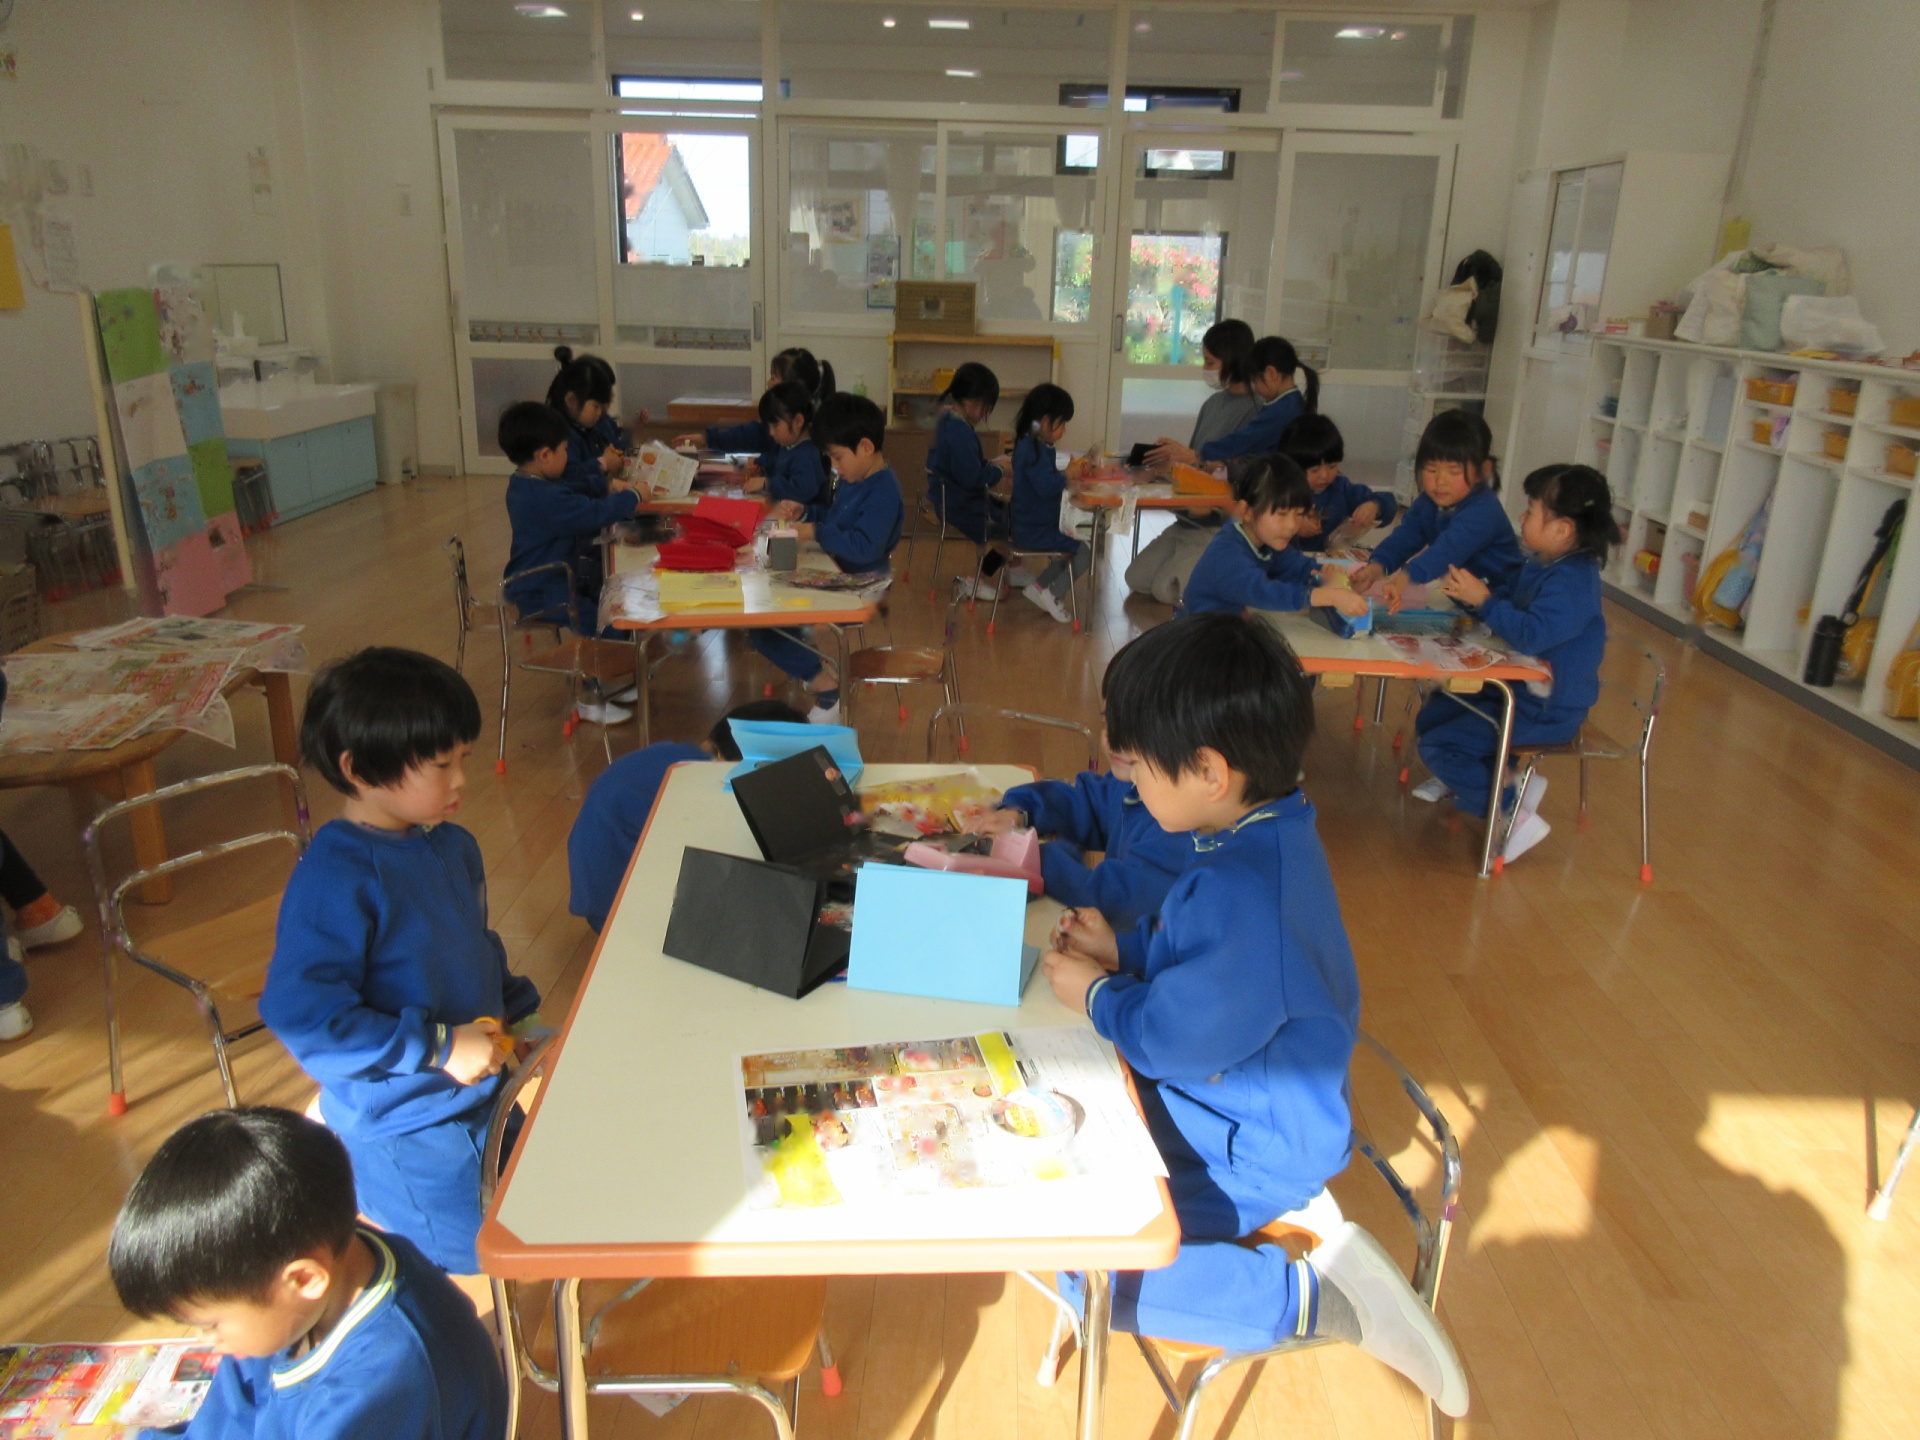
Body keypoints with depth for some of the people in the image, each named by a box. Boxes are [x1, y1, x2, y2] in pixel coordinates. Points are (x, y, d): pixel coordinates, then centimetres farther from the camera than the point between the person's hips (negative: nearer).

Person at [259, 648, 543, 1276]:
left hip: (479, 1091, 8)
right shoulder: (335, 880, -24)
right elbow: (301, 1014, -27)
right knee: (472, 1263, 4)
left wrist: (515, 1009, 3)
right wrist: (438, 1048, -25)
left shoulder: (452, 847, 1)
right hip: (404, 1125, -7)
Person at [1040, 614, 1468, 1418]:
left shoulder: (1242, 895, -36)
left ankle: (1315, 1297, -7)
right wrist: (1121, 950, 0)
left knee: (1082, 1270, -13)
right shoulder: (1266, 831, -4)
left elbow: (1168, 1041, -26)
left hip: (1255, 1142, -10)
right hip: (1246, 1094, 10)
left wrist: (1096, 994, -9)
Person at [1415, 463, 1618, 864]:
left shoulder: (1571, 582, -26)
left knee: (1438, 747, -15)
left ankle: (1515, 814, -9)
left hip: (1547, 709, -11)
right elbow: (1509, 600, 17)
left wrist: (1483, 600, -29)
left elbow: (1530, 634, -35)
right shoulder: (1542, 565, 5)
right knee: (1430, 718, 15)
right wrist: (1473, 593, -2)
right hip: (1520, 687, 11)